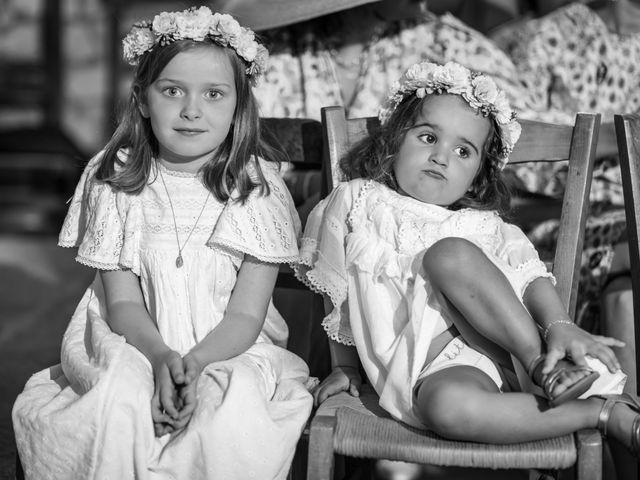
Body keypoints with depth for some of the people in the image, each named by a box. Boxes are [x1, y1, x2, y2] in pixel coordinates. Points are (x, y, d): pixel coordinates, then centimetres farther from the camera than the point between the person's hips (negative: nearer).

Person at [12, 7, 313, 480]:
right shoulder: (116, 181, 0)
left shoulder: (257, 188, -4)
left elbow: (246, 315, -7)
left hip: (230, 351, -1)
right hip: (135, 347, 1)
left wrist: (197, 362, -26)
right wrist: (160, 356, -24)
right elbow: (123, 303, -4)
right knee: (121, 398, -31)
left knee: (231, 406, -32)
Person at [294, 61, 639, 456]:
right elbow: (339, 295, 18)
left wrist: (559, 325, -20)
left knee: (450, 254, -24)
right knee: (446, 405, -39)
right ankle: (604, 411, -27)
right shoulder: (357, 204, 11)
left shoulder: (482, 227, 13)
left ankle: (542, 365, -23)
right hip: (433, 373, 0)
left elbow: (531, 278, -1)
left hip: (500, 344, 1)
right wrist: (345, 367, 20)